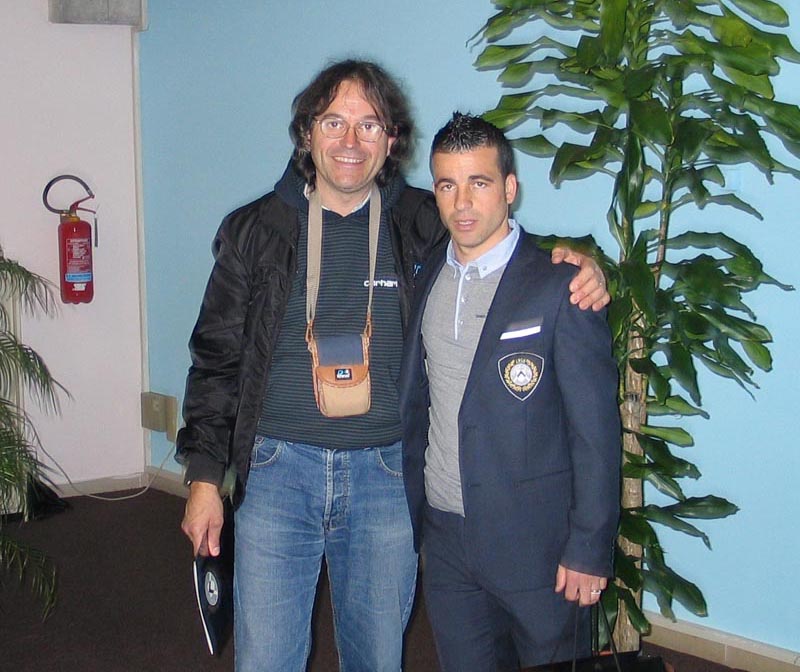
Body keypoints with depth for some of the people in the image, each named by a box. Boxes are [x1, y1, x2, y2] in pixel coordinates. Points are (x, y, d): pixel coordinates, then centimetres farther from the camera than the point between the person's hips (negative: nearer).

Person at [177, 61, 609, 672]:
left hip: (386, 476, 1)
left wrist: (577, 264, -11)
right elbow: (217, 359, 6)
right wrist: (204, 476, 2)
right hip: (276, 471, 0)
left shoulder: (425, 225, 1)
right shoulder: (255, 230, 2)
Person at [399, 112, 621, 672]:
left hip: (536, 542, -5)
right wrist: (408, 514, 12)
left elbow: (596, 429, -12)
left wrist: (589, 549, -13)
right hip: (446, 539, 5)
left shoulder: (560, 286, -12)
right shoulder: (427, 282, 6)